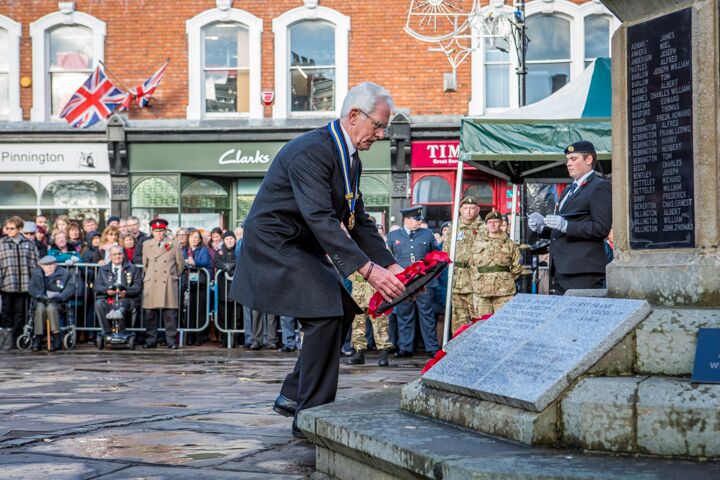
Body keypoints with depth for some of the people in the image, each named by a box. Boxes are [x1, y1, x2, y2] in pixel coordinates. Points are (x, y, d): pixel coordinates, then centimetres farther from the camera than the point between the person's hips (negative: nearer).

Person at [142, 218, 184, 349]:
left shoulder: (174, 245, 4)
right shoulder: (146, 245, 11)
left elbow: (180, 264, 13)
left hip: (169, 284, -2)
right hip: (151, 284, 2)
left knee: (170, 313, -3)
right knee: (150, 313, 1)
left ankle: (171, 341, 1)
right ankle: (151, 340, 8)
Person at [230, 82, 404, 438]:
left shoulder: (350, 160, 9)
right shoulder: (311, 152, -24)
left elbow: (358, 222, 13)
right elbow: (321, 219, -33)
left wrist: (389, 265, 0)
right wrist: (368, 269, -37)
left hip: (301, 248, 11)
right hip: (274, 245, -10)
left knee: (344, 309, 8)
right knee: (326, 314, -18)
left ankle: (293, 395, 17)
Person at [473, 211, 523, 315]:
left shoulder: (509, 243, 7)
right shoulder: (478, 242, 12)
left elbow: (517, 267, 11)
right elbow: (472, 264, 19)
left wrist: (506, 280, 8)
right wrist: (477, 278, 11)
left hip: (503, 291, -2)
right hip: (481, 290, 2)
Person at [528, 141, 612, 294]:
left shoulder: (600, 187, -3)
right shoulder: (568, 190, 25)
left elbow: (602, 229, -14)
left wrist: (566, 226, -21)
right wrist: (541, 227, 7)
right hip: (561, 270, 8)